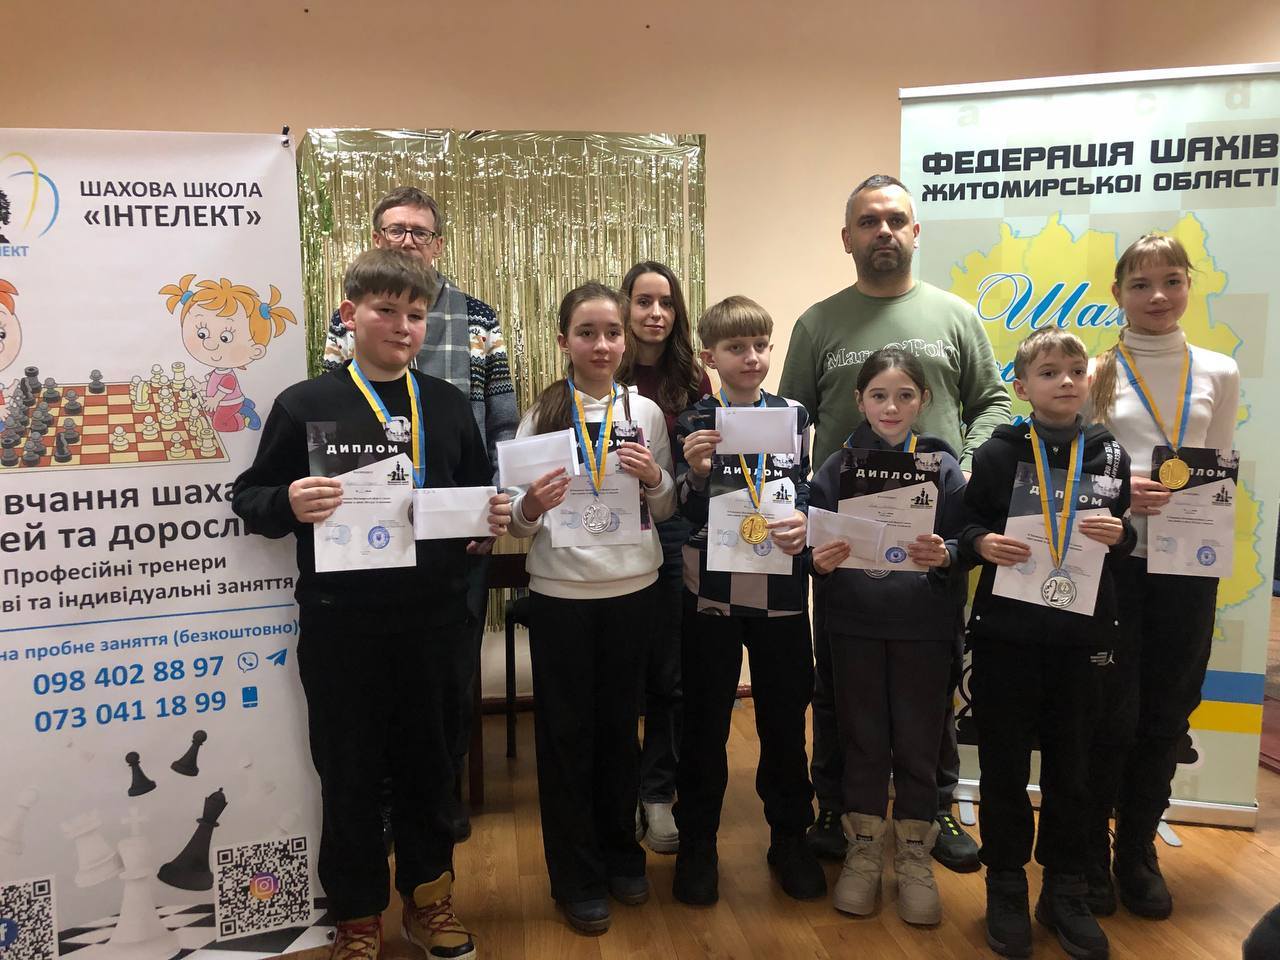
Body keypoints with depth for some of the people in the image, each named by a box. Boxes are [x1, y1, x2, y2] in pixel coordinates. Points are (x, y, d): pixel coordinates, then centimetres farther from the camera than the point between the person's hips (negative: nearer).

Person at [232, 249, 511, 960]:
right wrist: (288, 505, -22)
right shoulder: (306, 405, -1)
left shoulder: (449, 405, 9)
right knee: (350, 774, 11)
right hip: (341, 627, -2)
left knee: (428, 763, 15)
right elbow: (249, 496, -1)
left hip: (432, 620, 3)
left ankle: (428, 897, 37)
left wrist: (497, 515, -6)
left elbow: (479, 492, 15)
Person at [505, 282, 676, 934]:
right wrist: (528, 507, -23)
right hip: (560, 591, -1)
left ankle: (620, 852, 35)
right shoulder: (541, 413, -3)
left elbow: (667, 510, 8)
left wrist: (655, 477, -12)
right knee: (566, 731, 7)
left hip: (632, 586, 2)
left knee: (619, 722, 15)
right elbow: (520, 521, -2)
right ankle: (577, 877, 24)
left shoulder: (645, 412, 2)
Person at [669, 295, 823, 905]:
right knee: (705, 722, 9)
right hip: (713, 590, -1)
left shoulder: (793, 416, 4)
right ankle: (696, 843, 25)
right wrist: (695, 471, -20)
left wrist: (803, 521, -12)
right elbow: (688, 513, -2)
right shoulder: (695, 423, -1)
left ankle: (789, 837, 31)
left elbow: (808, 491, 9)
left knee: (784, 718, 12)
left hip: (781, 590, 2)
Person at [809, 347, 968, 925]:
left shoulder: (942, 466, -1)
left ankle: (914, 857, 28)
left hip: (923, 625, 0)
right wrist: (820, 559, -19)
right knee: (863, 740, 11)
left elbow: (966, 543, -2)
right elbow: (814, 541, 2)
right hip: (854, 623, 1)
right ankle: (862, 853, 29)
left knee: (918, 742, 9)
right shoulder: (836, 469, 1)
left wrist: (944, 554, -22)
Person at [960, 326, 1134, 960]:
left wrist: (1120, 535, -10)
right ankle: (1006, 889, 24)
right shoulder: (998, 453, -2)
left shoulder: (1109, 454, 5)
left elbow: (1129, 534, 11)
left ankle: (1064, 891, 29)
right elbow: (967, 525, 1)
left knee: (1072, 764, 12)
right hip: (1006, 631, -2)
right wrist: (981, 543, -20)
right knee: (1004, 763, 7)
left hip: (1083, 633, 2)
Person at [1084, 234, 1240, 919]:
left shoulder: (1219, 374, 8)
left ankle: (1138, 854, 29)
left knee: (1166, 714, 11)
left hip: (1188, 562, 3)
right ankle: (1089, 855, 22)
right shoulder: (1096, 374, 1)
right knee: (1112, 714, 2)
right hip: (1111, 560, -3)